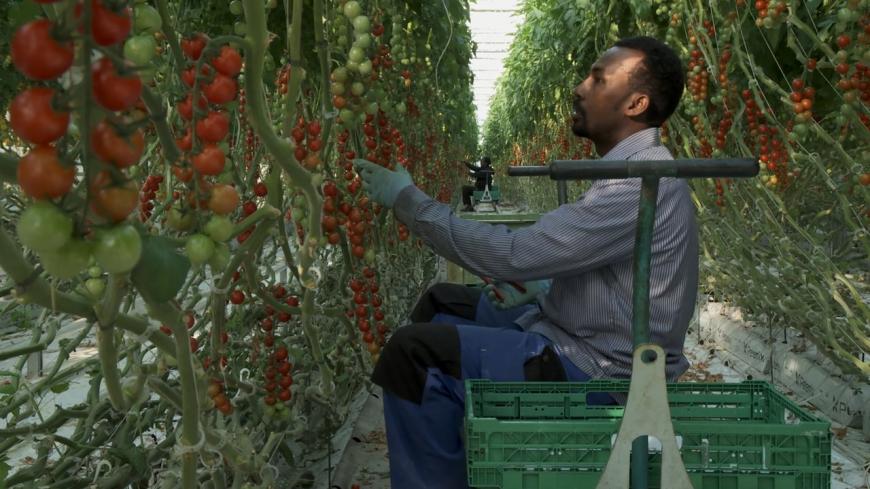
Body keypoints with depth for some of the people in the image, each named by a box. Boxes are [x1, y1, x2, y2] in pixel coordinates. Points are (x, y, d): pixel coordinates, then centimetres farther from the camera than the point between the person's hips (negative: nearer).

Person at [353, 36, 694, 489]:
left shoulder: (640, 182, -24)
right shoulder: (632, 168, 9)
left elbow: (514, 254, -27)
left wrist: (407, 200, -18)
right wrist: (541, 287, 2)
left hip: (600, 370, -10)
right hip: (584, 337, 10)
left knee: (414, 351, -20)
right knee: (440, 304, 16)